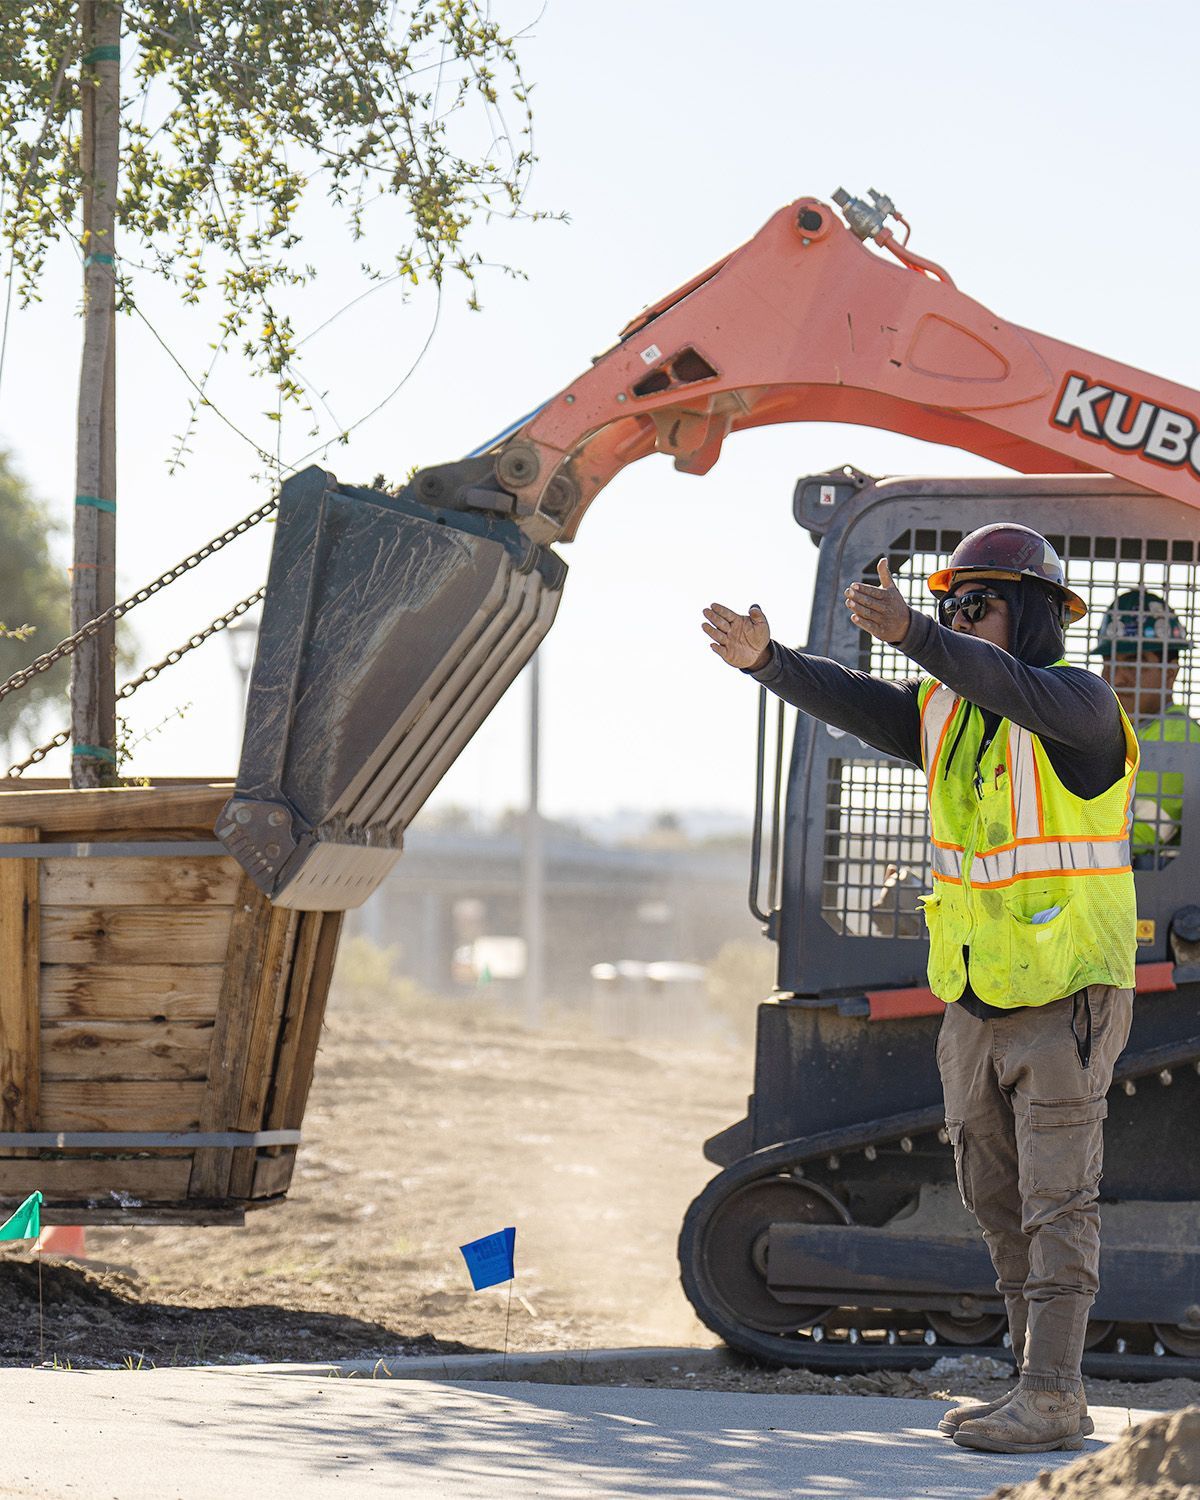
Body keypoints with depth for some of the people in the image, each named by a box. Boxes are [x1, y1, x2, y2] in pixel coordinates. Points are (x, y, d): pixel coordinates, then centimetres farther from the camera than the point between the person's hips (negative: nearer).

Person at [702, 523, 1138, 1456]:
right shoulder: (946, 712, 9)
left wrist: (911, 634, -50)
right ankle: (1047, 1397, 17)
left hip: (1067, 999, -8)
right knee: (1000, 1203, 10)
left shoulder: (1080, 702, -14)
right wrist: (766, 660, -21)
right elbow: (850, 702, -4)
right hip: (977, 1002, 8)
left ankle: (1050, 1399, -9)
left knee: (1057, 1200, -8)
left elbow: (1009, 689, -35)